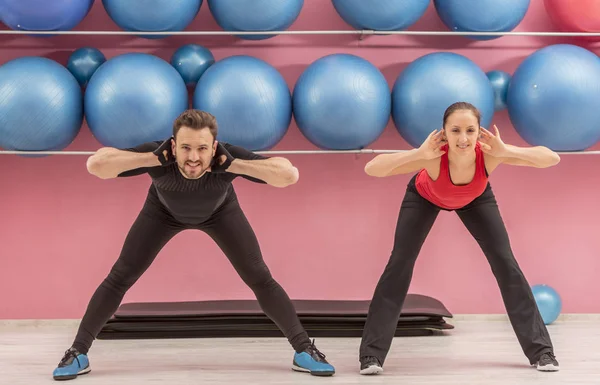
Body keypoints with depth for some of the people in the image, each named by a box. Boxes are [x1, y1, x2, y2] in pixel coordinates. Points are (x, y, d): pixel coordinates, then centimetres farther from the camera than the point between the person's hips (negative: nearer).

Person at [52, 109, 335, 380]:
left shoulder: (227, 158, -42)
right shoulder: (160, 158, -42)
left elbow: (289, 175, -49)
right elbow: (95, 164, -47)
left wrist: (233, 164, -52)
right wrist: (154, 158, -51)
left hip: (220, 211, 0)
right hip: (164, 211, 0)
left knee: (259, 277, -6)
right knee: (121, 276, -5)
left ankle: (304, 351, 5)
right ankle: (78, 353, 8)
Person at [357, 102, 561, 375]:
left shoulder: (488, 154, -40)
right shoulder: (434, 158, -44)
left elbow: (553, 159, -42)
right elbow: (371, 169, -50)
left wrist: (506, 152, -54)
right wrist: (419, 154, -59)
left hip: (475, 199, 2)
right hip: (425, 196, -1)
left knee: (504, 261, -5)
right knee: (399, 263, -11)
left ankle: (540, 350, 6)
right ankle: (371, 354, -3)